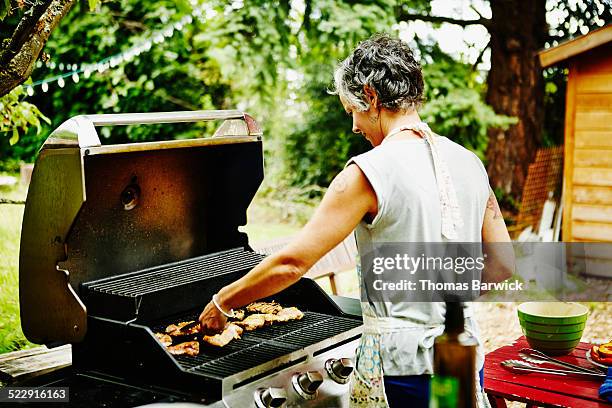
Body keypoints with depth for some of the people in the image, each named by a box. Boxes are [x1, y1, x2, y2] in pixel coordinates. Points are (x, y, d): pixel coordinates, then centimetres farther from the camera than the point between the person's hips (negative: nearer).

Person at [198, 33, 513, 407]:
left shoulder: (369, 173, -17)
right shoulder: (469, 163, 2)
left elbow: (292, 263, -17)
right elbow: (502, 265, 7)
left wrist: (222, 302, -4)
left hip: (402, 365, -6)